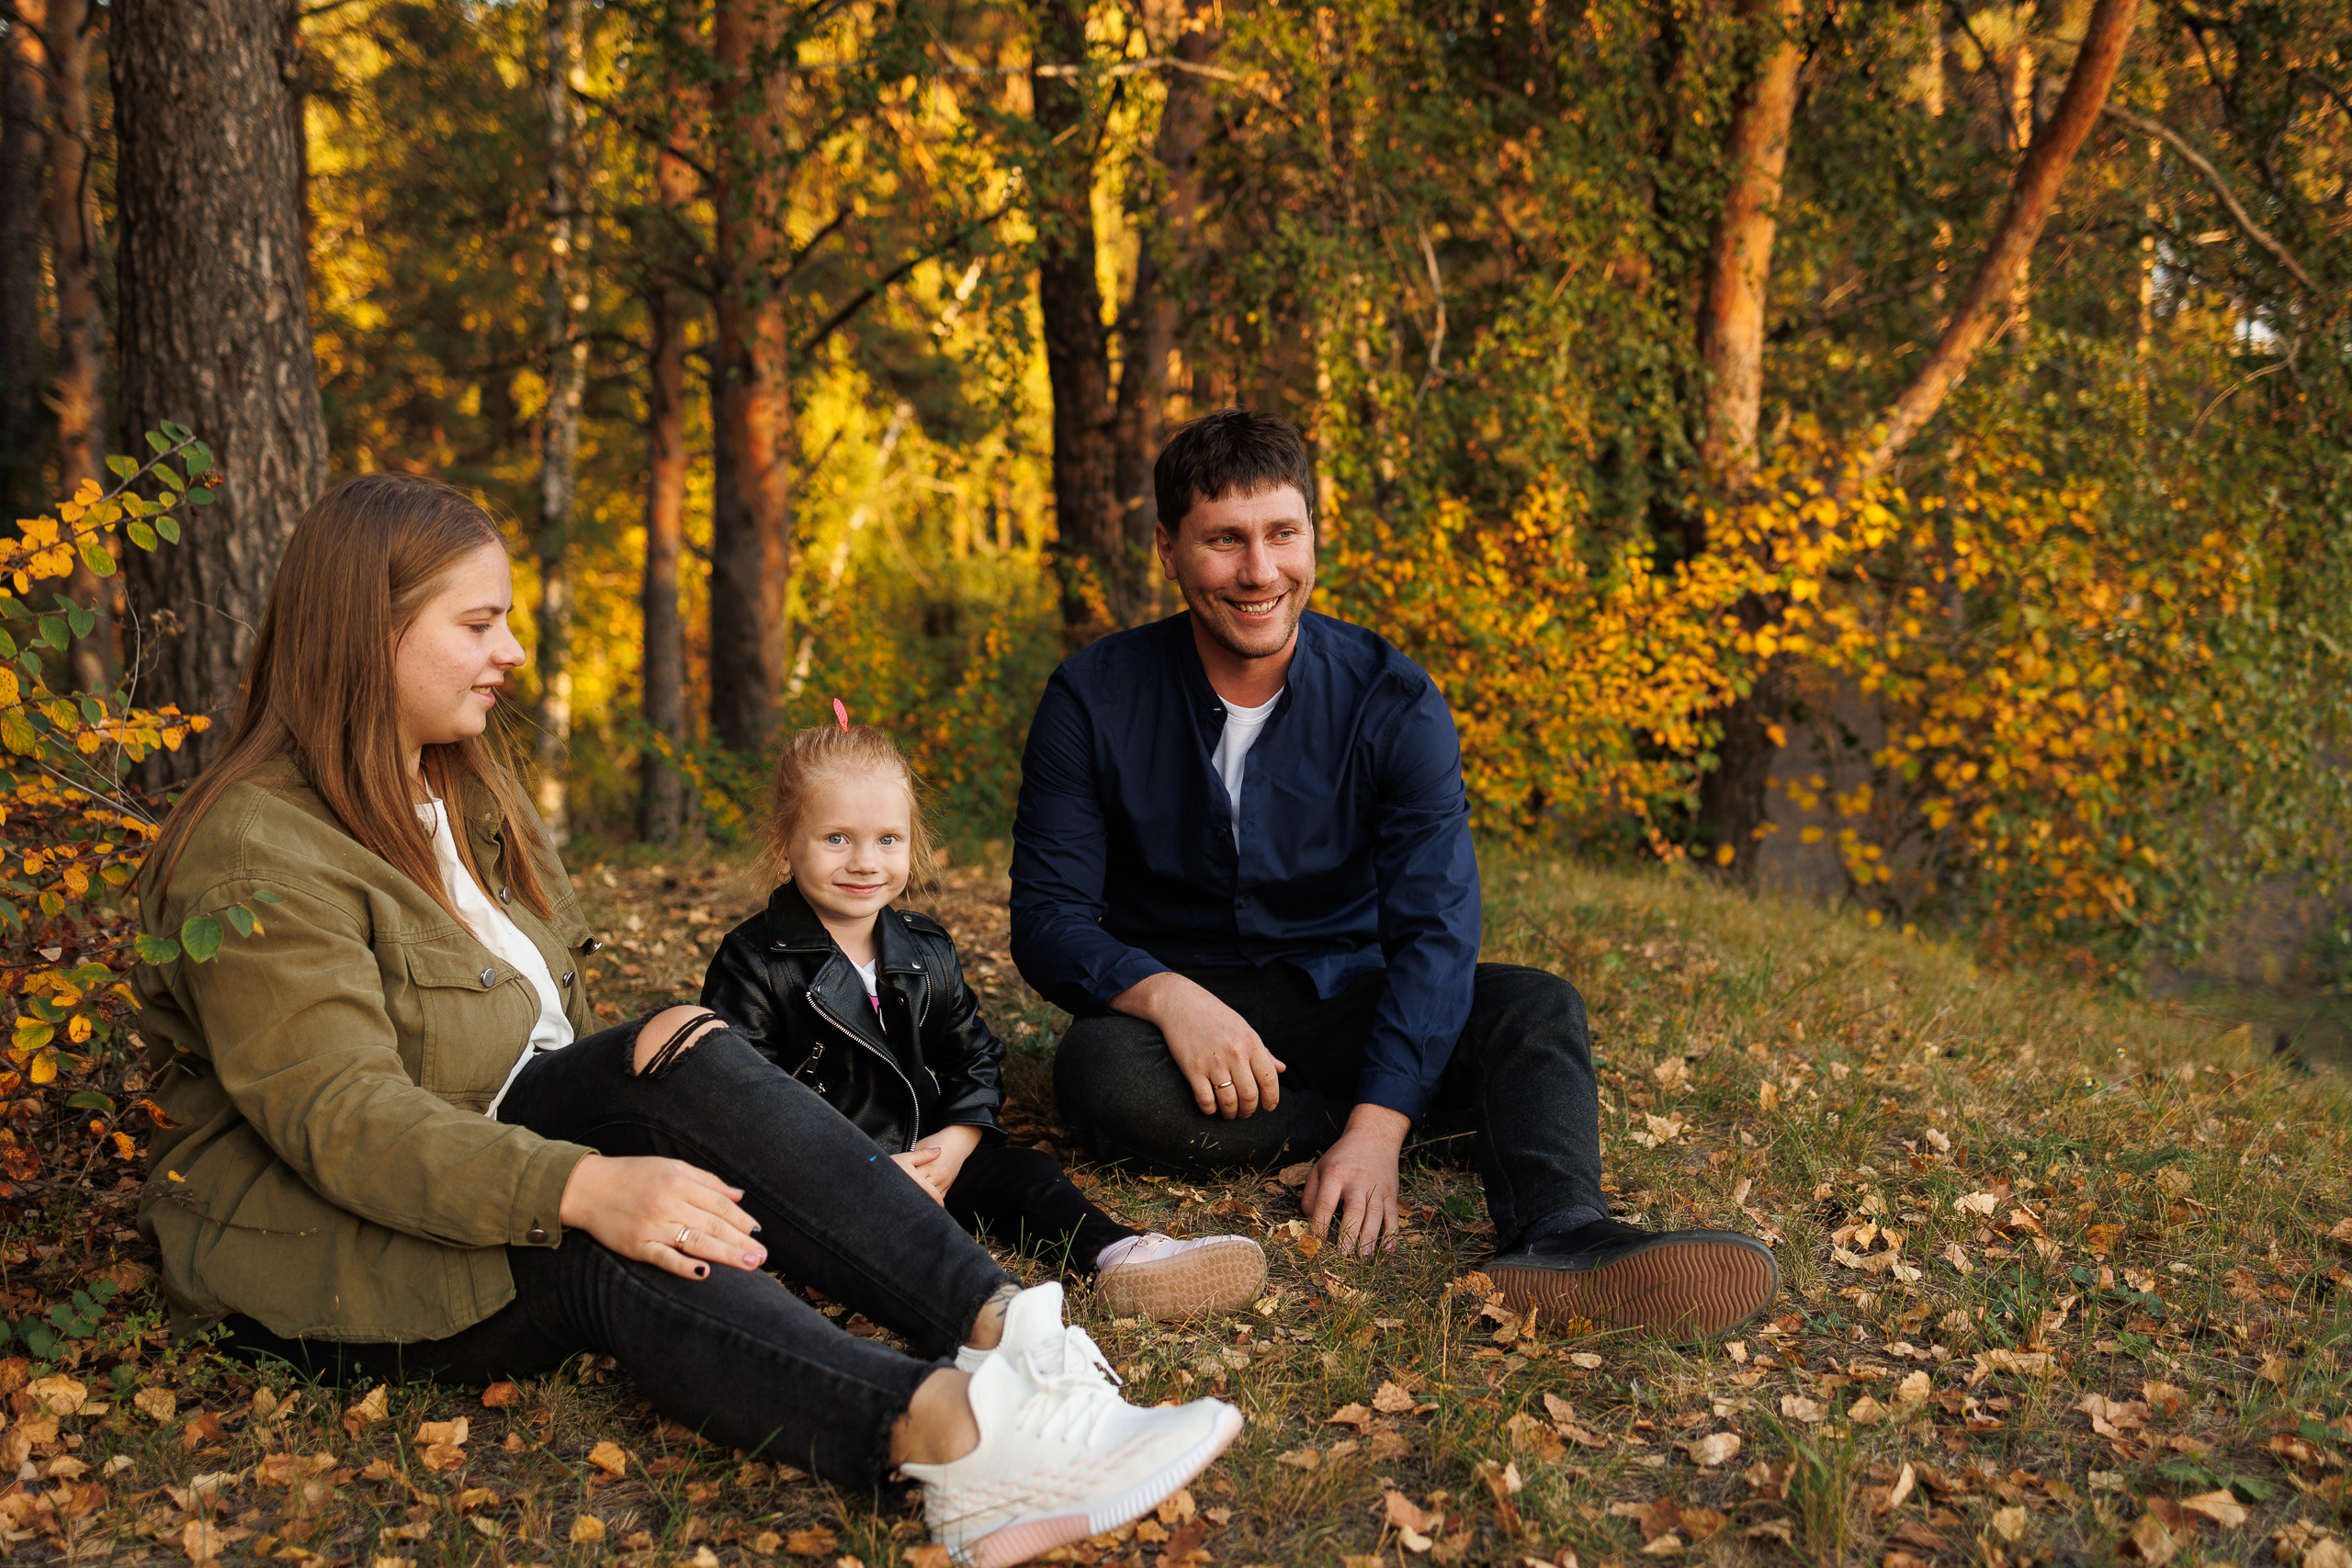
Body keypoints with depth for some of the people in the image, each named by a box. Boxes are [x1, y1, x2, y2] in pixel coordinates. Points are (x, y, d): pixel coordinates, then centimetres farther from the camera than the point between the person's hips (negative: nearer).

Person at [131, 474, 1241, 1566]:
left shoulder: (467, 793, 11)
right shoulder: (255, 854, -18)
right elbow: (340, 1115, -30)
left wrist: (645, 1066, -4)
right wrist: (583, 1187, -42)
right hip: (313, 1244, -7)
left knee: (694, 1069, -22)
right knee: (607, 1255, -35)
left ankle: (997, 1326, -37)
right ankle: (942, 1431, -58)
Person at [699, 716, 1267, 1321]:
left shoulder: (928, 950, 9)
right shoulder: (754, 963, -10)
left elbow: (975, 1063, 16)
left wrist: (952, 1146, -7)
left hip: (921, 1158, 6)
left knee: (1025, 1173, -12)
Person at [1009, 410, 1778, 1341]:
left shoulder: (1393, 703, -8)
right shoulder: (1094, 700, -8)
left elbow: (1434, 928, -16)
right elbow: (1048, 915, -9)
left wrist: (1377, 1126, -31)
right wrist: (1167, 994, -31)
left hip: (1345, 998, 1)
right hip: (1175, 1008, -1)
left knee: (1538, 1008, -24)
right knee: (1100, 1074, -35)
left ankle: (1559, 1239, -52)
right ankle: (1440, 1123, -22)